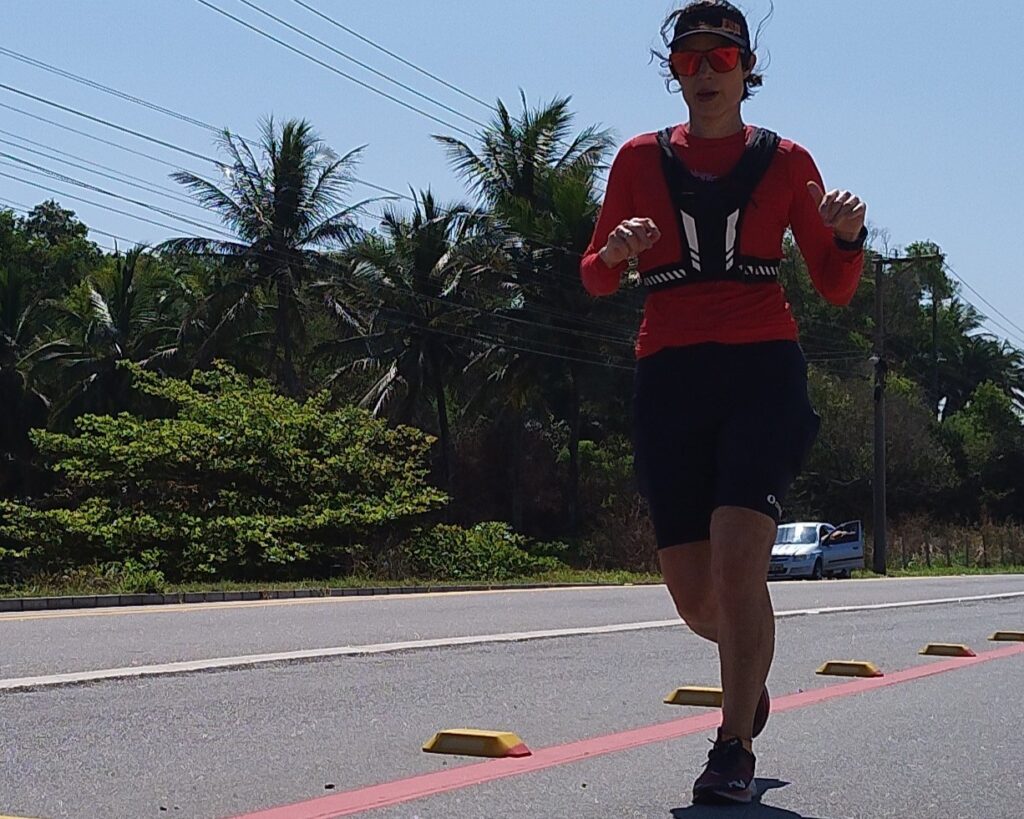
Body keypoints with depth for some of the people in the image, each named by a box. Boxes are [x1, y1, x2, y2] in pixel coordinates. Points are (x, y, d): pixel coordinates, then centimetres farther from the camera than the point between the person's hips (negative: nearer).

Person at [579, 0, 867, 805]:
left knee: (736, 562, -21)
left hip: (763, 374, -2)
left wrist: (849, 236, -12)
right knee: (696, 599, 4)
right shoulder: (642, 159, 11)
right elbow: (595, 280, 13)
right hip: (670, 378, 2)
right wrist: (616, 253, -10)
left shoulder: (785, 161, 8)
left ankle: (735, 748, -6)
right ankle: (750, 670, 39)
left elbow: (835, 289, 9)